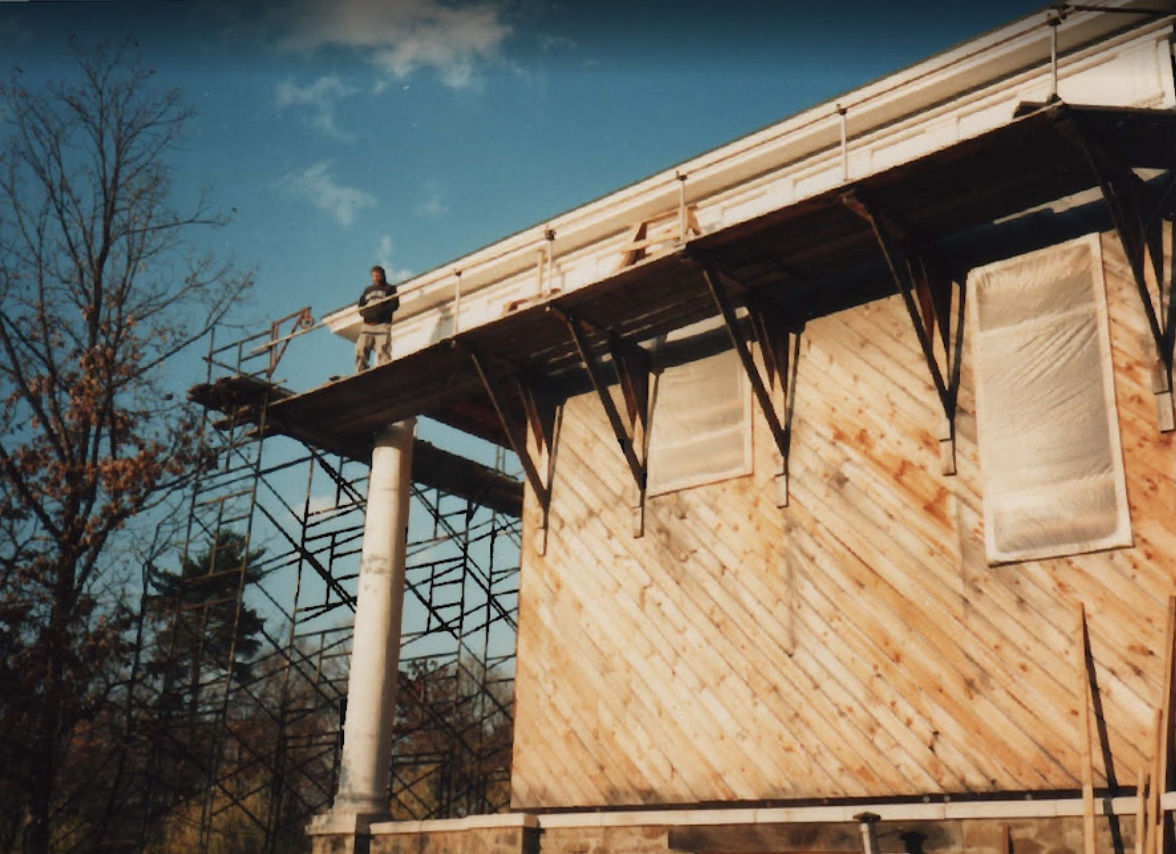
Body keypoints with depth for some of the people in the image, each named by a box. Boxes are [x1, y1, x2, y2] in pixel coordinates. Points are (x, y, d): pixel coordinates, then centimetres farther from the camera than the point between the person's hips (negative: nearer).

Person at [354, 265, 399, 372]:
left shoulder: (390, 288, 14)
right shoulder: (367, 290, 26)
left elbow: (394, 304, 0)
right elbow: (360, 307, 20)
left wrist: (380, 312, -15)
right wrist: (366, 313, -4)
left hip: (382, 324, -4)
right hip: (367, 325, 4)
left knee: (383, 353, -15)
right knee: (360, 351, -7)